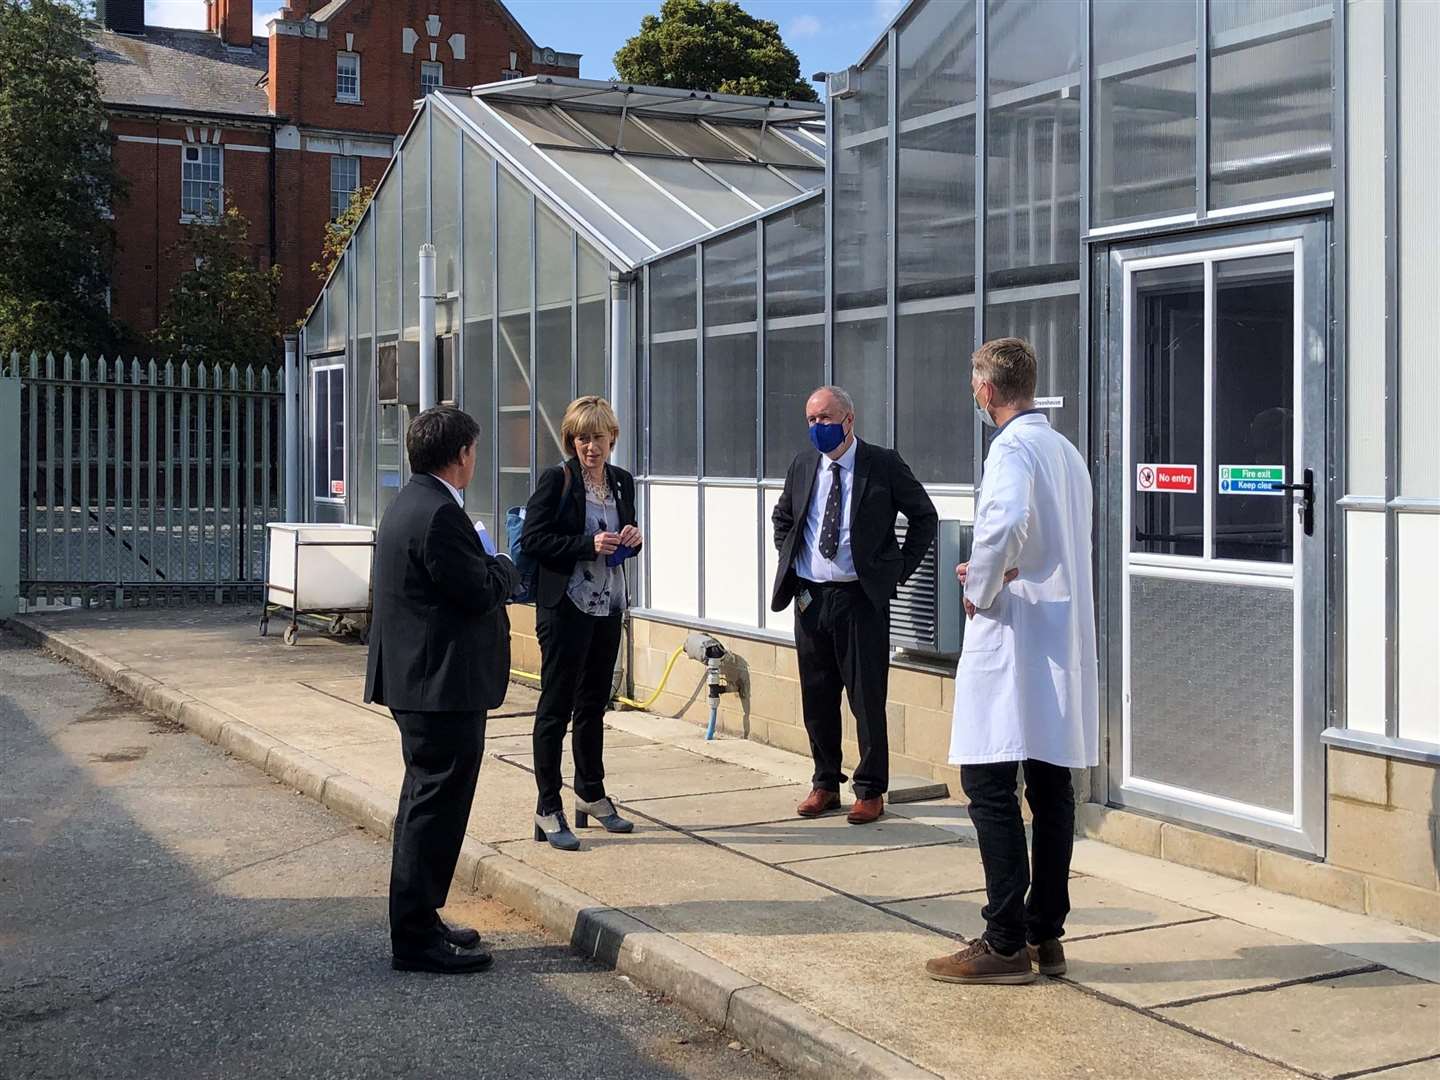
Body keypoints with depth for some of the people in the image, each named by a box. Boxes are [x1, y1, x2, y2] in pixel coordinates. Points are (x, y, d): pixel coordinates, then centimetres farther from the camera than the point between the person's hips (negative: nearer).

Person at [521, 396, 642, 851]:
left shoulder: (621, 481, 9)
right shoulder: (556, 480, -9)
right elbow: (532, 539, -14)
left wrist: (631, 540, -3)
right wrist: (588, 545, -22)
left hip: (608, 608, 6)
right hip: (565, 606, -6)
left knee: (594, 704, 17)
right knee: (556, 707, -1)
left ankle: (591, 795, 30)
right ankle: (548, 809, 5)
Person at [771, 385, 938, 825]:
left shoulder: (883, 465, -5)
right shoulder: (802, 465, 8)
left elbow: (925, 516, 3)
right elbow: (781, 517, 24)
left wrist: (900, 569, -1)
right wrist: (789, 564, 12)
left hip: (862, 597, -4)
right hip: (810, 596, 4)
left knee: (867, 698, 0)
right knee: (816, 698, 10)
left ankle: (871, 790, 10)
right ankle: (825, 784, 23)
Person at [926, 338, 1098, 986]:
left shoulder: (1013, 447, -12)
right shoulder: (1066, 452, 16)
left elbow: (1005, 522, -32)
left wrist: (980, 592, -17)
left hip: (1013, 639, -9)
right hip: (1064, 639, 9)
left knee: (989, 786, -5)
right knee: (1051, 789, 11)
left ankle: (1006, 944, -3)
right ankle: (1046, 935, 17)